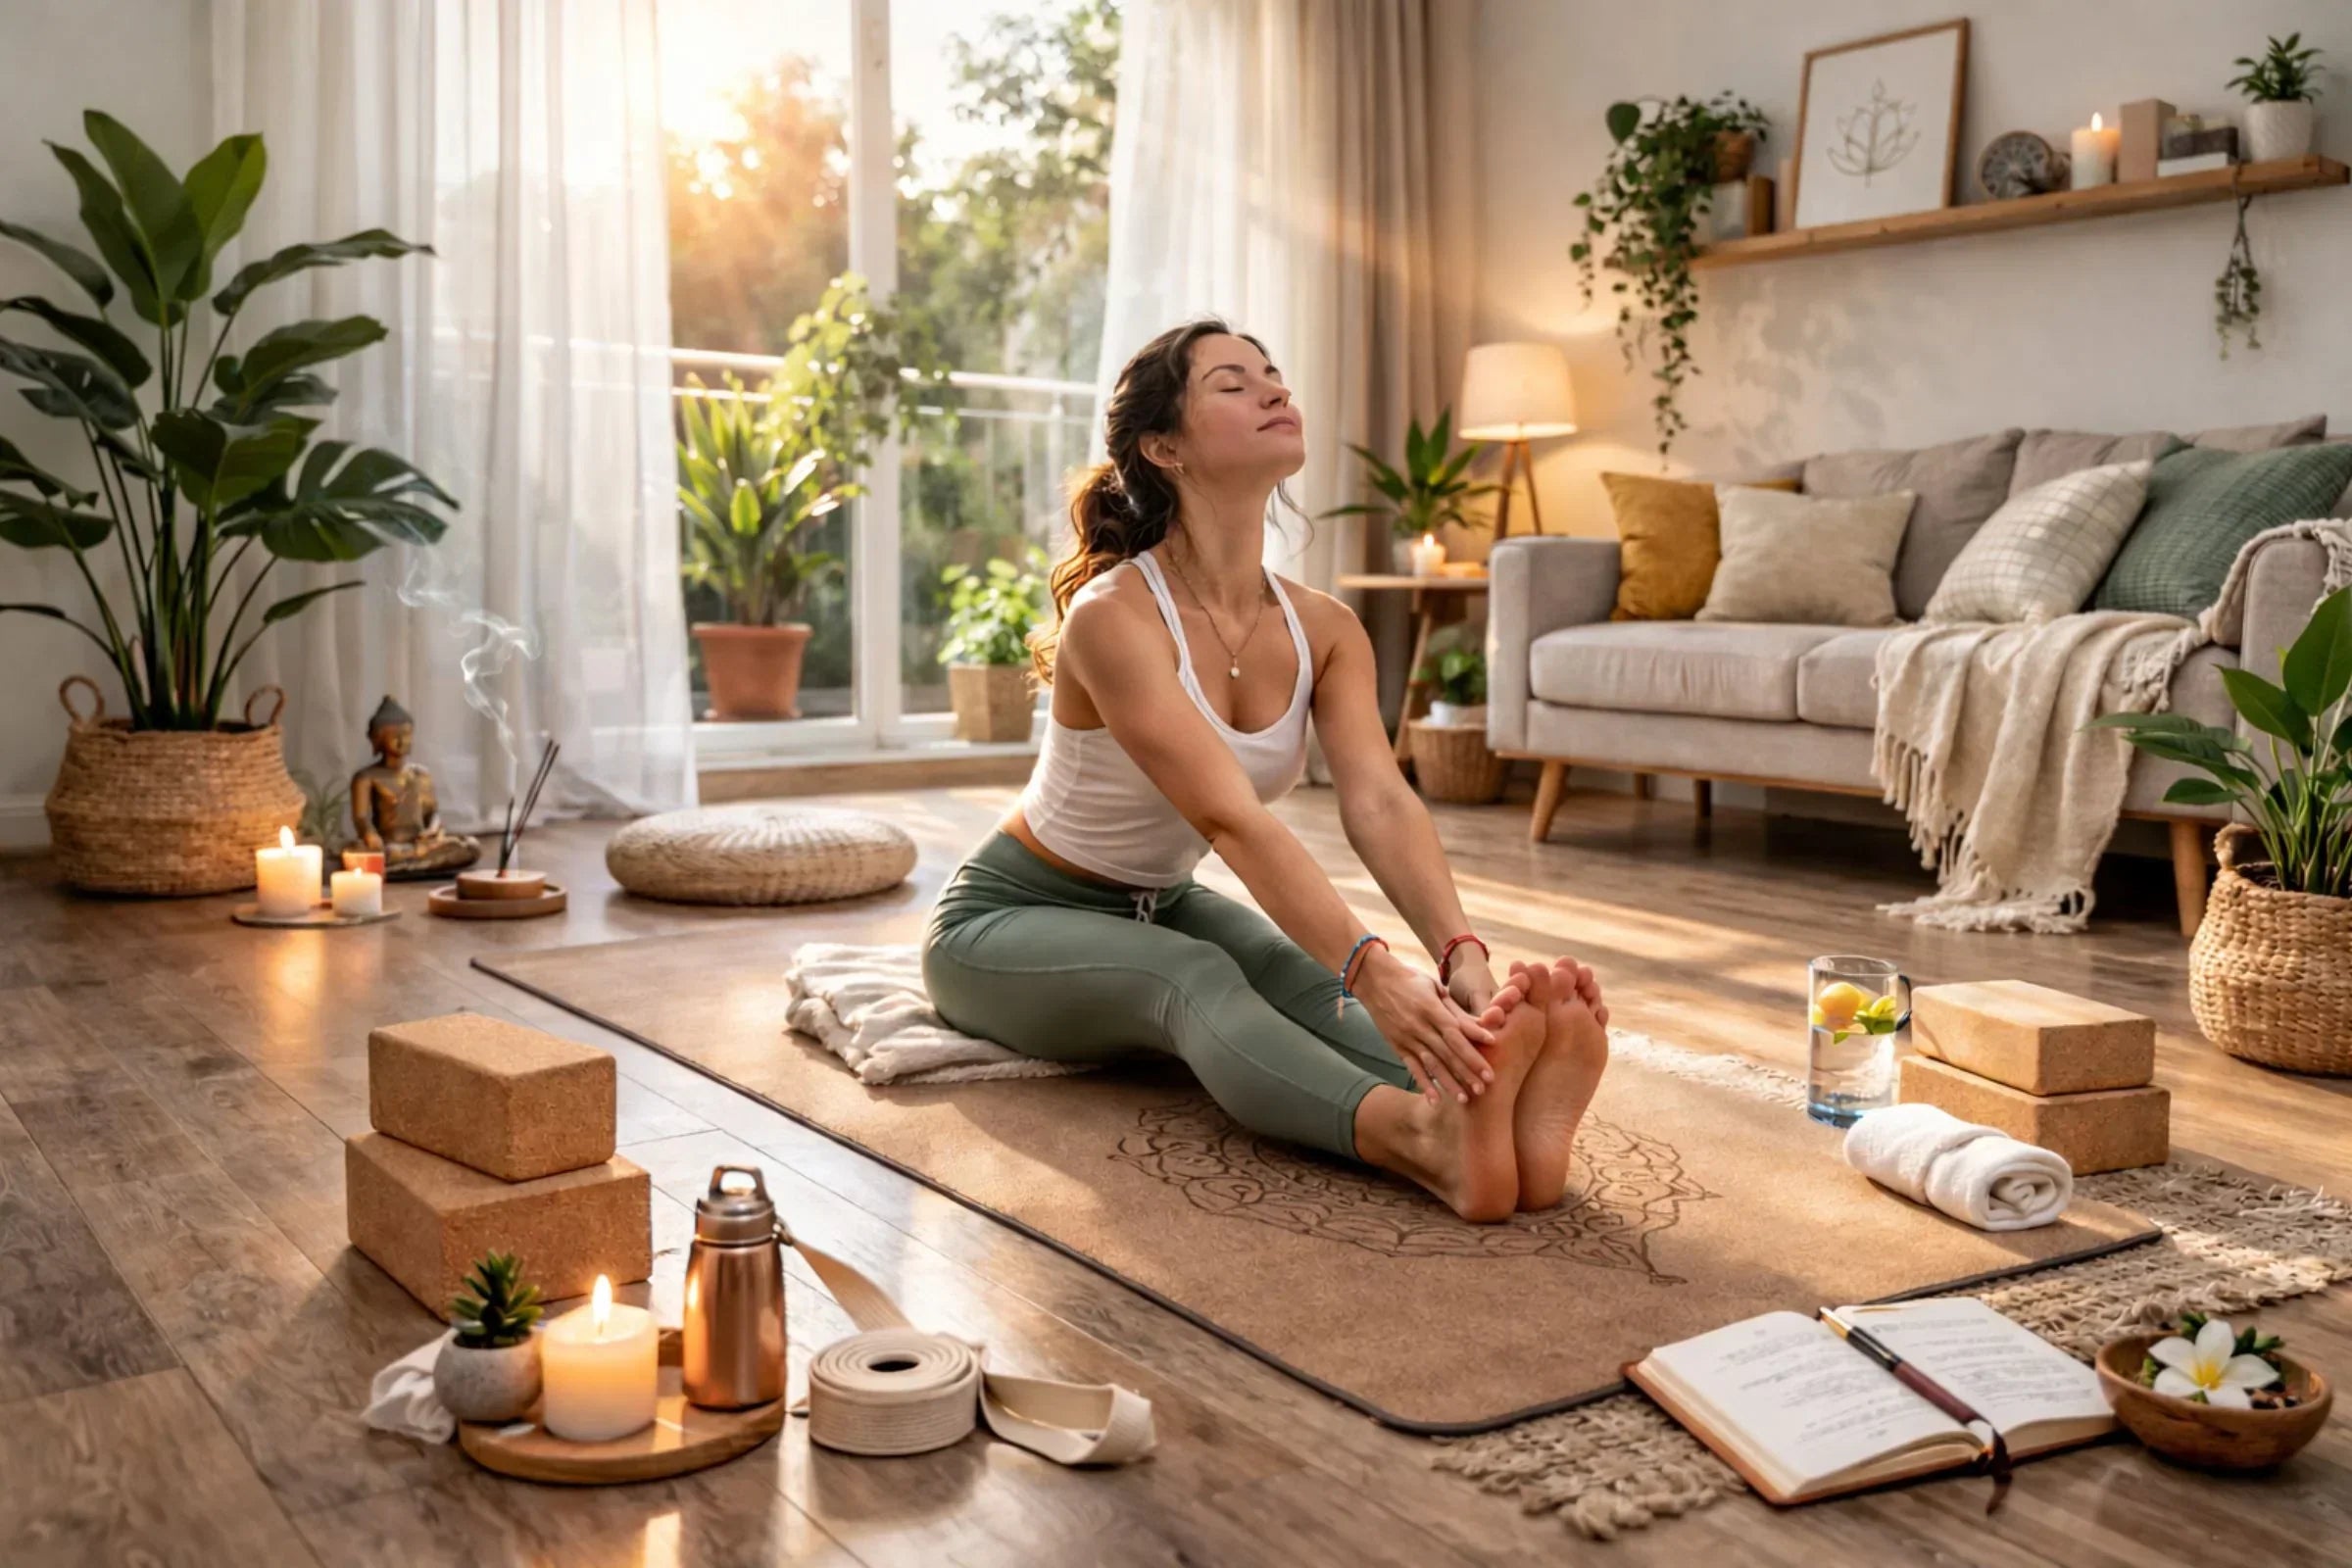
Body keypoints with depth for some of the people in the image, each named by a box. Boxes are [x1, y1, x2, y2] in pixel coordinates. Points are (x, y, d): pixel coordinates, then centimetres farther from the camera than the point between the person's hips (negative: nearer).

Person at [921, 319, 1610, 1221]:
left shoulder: (1323, 630, -7)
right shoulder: (1114, 616, -28)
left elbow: (1381, 804, -23)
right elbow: (1230, 819, -40)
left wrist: (1461, 954, -41)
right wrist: (1371, 973, -52)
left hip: (1162, 909, 6)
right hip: (1008, 921, -6)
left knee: (1310, 979, -27)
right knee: (1194, 978, -38)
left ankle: (1493, 1111, -55)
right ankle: (1421, 1140, -64)